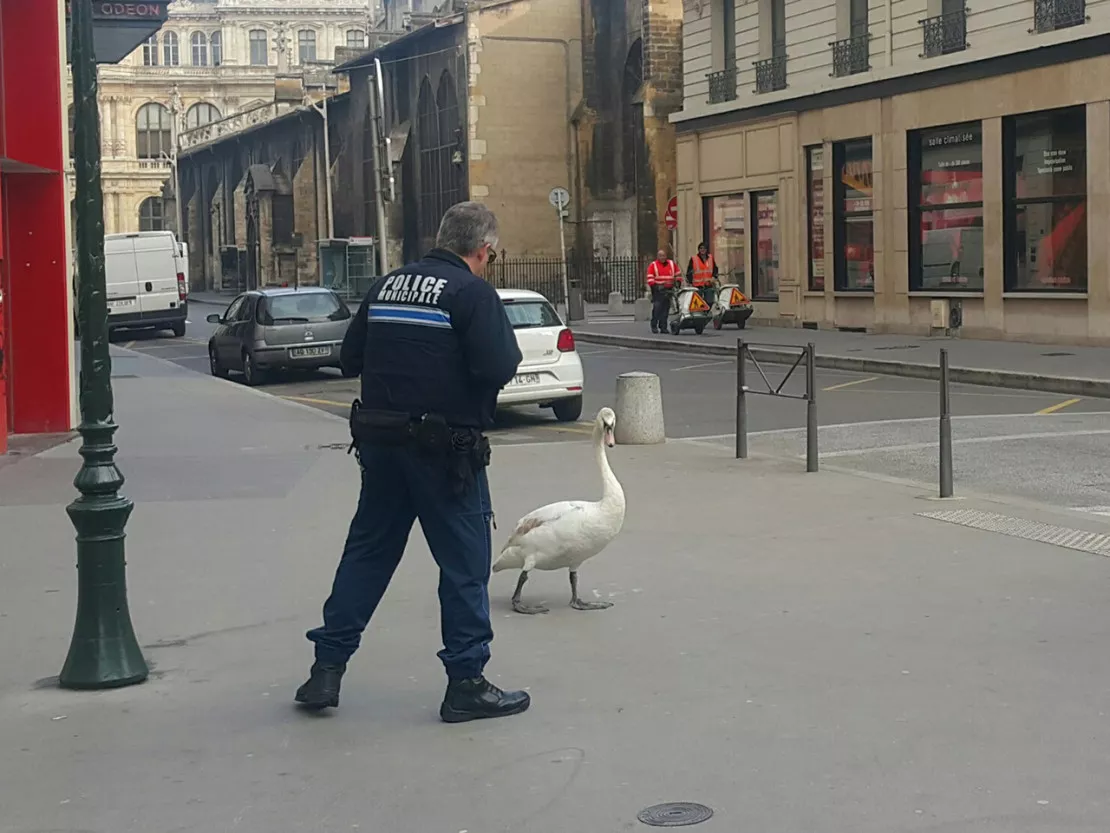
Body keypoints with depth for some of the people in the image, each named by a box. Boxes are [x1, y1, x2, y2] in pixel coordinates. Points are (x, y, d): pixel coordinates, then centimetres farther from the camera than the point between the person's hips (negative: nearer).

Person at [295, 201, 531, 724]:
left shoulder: (386, 286, 10)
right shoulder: (473, 293, -10)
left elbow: (350, 359, 14)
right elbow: (499, 368, -20)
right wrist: (510, 350, 1)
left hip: (380, 441, 6)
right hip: (445, 448, -6)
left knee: (367, 551, 15)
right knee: (465, 562, 3)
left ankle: (327, 668, 18)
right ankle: (466, 684, 8)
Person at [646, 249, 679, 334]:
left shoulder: (672, 264, 15)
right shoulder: (653, 265, 3)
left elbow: (677, 275, 22)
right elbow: (650, 278, -5)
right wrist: (654, 286, -16)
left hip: (669, 290, 4)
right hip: (658, 290, -4)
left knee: (666, 309, 2)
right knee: (657, 308, -12)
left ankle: (663, 327, 6)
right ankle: (654, 326, -5)